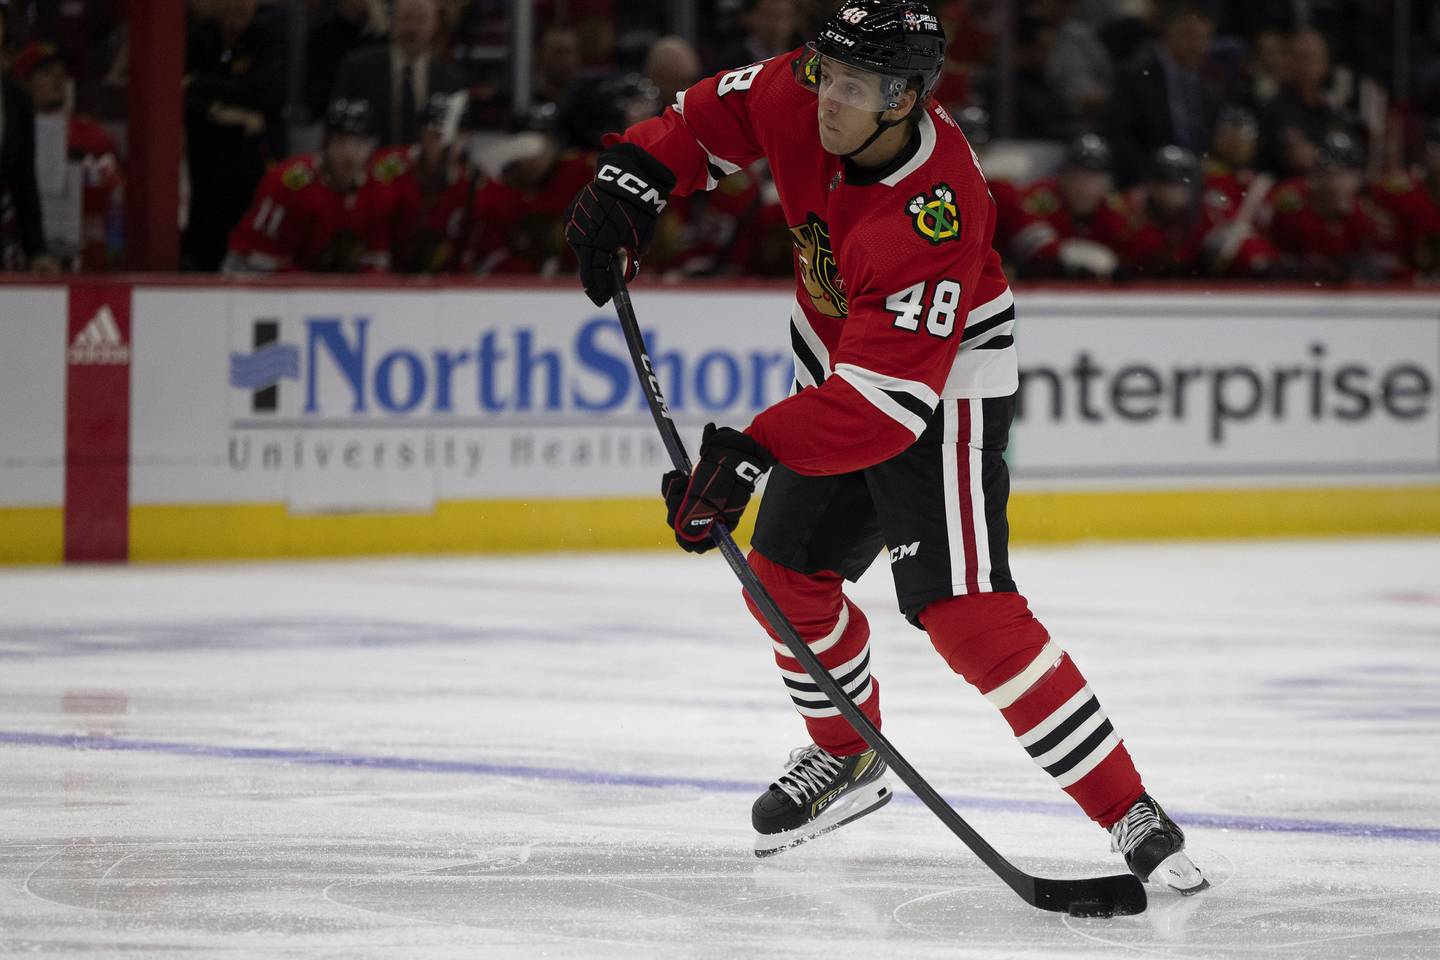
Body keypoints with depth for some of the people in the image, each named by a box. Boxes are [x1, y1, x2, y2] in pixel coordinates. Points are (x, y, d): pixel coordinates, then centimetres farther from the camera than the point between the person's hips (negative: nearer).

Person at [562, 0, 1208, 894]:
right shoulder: (799, 98, -17)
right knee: (783, 578, 14)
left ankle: (1132, 816, -17)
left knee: (966, 612, -20)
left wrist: (749, 453, -47)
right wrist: (631, 180, -10)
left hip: (946, 390, -8)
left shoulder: (934, 220, -38)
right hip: (838, 367, 8)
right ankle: (848, 755, 40)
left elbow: (885, 401, -40)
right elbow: (709, 116, 6)